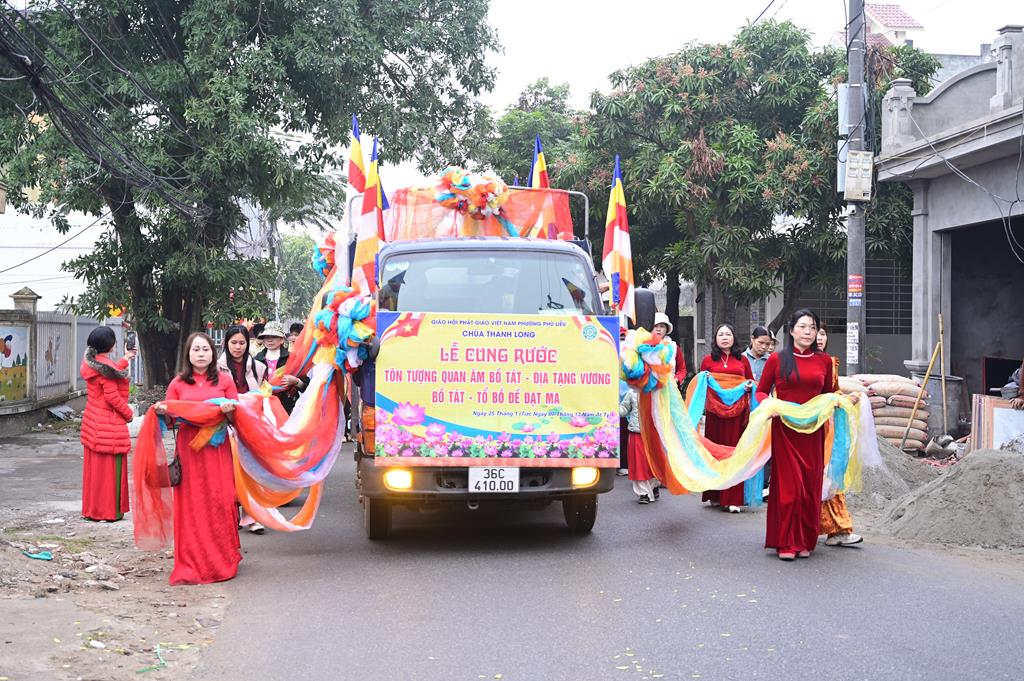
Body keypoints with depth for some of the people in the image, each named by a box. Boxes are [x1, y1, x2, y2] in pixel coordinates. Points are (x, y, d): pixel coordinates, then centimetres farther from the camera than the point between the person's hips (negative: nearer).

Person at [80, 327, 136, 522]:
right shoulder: (106, 365, -20)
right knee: (109, 467, -1)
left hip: (93, 422, 9)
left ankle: (92, 509, 22)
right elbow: (112, 396, -23)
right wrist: (128, 413, -9)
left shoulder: (91, 362, 8)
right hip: (109, 425, -9)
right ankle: (109, 511, 5)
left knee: (94, 467, 15)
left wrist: (125, 359, 36)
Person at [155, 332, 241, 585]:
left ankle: (221, 561, 6)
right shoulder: (178, 383, 9)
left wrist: (230, 410, -12)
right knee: (191, 505, -2)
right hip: (188, 448, 0)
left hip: (217, 447, 0)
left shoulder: (225, 380, 9)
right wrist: (163, 411, -10)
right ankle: (192, 564, 5)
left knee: (219, 501, -5)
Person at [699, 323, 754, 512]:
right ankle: (716, 496, 12)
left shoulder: (742, 360, 11)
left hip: (738, 411, 0)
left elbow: (751, 382, 18)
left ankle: (733, 498, 1)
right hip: (715, 410, 0)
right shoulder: (708, 360, 8)